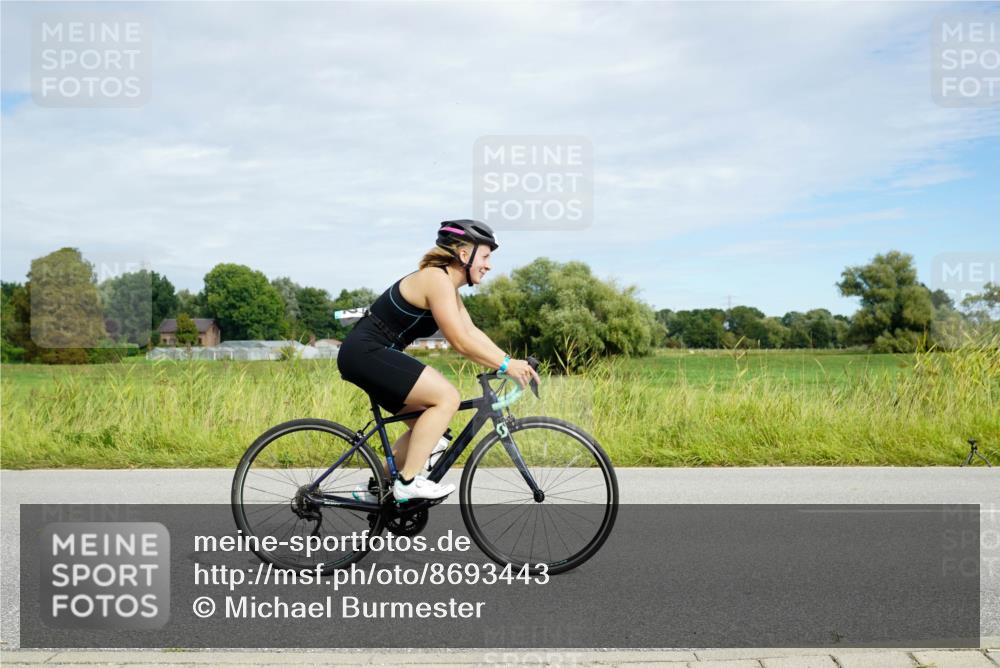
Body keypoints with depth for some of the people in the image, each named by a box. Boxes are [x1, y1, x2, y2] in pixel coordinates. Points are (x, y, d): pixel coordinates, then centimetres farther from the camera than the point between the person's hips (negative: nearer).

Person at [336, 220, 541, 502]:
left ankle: (377, 489, 22)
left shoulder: (448, 285, 14)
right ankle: (408, 482, -12)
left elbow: (472, 333, 11)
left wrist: (511, 361, 2)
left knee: (426, 421, 14)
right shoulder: (437, 280, -17)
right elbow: (461, 343, -20)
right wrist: (506, 365, -15)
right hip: (366, 353, -11)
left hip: (371, 356, 11)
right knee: (447, 397, -17)